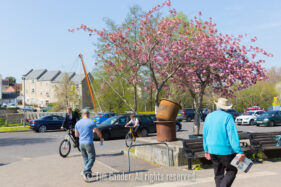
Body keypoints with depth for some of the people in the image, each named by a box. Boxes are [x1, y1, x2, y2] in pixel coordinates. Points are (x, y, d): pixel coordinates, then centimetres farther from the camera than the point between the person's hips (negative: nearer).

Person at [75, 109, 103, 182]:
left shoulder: (78, 123, 6)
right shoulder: (91, 122, -8)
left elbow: (76, 135, 14)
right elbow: (98, 131, -3)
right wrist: (101, 138, 15)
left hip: (81, 143, 6)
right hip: (89, 143, -6)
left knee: (85, 159, 16)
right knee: (92, 158, 0)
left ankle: (89, 174, 21)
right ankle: (84, 172, -17)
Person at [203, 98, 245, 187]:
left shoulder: (209, 117, 7)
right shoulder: (227, 117, -11)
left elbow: (205, 135, 12)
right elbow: (233, 135, -18)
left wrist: (206, 150, 20)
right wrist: (239, 152, -18)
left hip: (212, 150, 6)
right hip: (225, 150, -5)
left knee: (218, 174, 15)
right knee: (232, 171, 9)